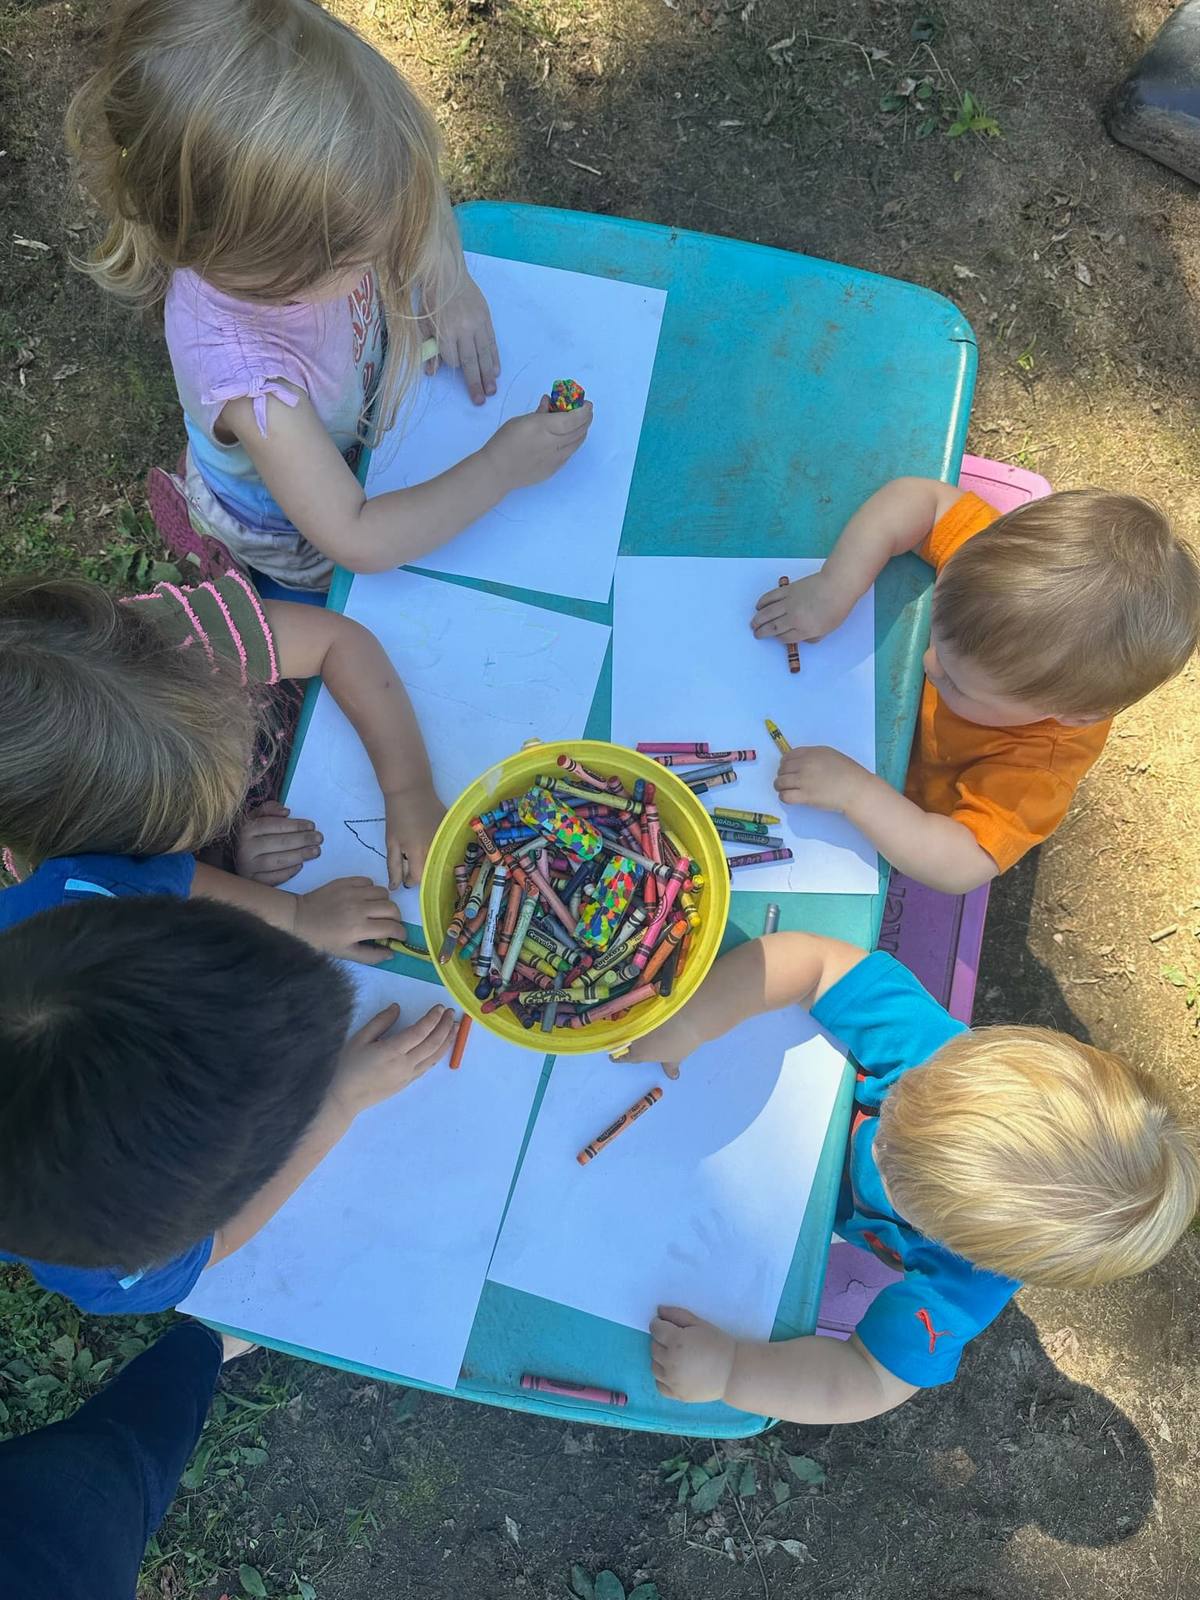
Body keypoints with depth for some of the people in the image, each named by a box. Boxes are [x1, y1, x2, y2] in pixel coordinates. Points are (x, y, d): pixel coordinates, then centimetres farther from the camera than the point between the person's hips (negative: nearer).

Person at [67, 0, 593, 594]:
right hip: (287, 537, -5)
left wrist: (449, 282, -23)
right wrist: (502, 468, -36)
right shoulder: (244, 374, -48)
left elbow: (414, 180, -7)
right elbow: (359, 541, -41)